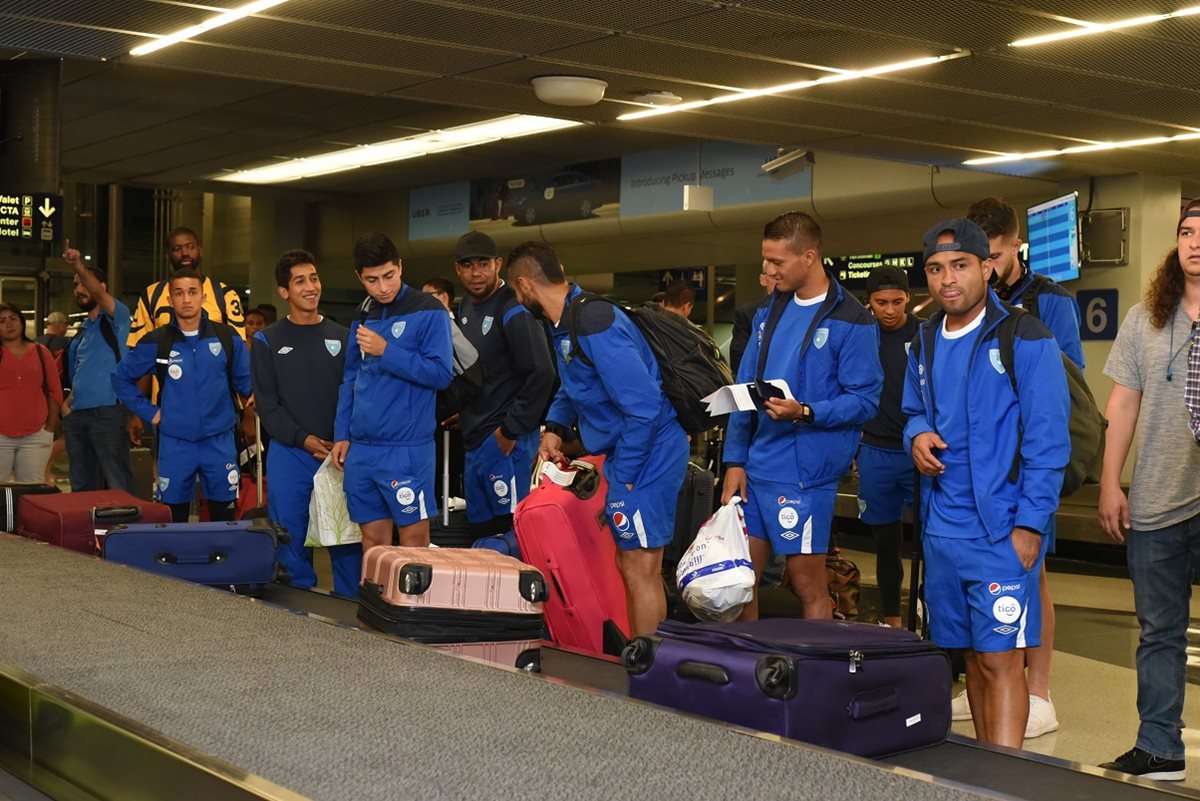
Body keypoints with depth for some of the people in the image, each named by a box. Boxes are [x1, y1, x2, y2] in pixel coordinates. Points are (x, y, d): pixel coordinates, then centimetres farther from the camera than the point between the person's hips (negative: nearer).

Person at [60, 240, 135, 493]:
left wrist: (79, 265, -37)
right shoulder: (81, 331, 20)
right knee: (82, 487, 13)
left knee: (119, 487, -8)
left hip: (107, 412, -8)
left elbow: (99, 294, -22)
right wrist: (67, 401, 8)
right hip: (76, 415, 8)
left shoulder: (116, 317, 0)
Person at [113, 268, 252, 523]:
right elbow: (121, 377, 9)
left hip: (219, 441, 0)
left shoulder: (227, 337, 1)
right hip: (174, 443, 0)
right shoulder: (155, 342, 0)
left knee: (223, 517, 7)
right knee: (174, 521, 7)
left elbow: (245, 380, 10)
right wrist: (148, 411, 3)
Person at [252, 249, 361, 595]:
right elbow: (267, 403, -1)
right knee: (290, 537, 2)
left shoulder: (342, 338, 10)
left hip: (340, 453, 1)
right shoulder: (267, 341, 5)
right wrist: (305, 440, -12)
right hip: (289, 454, -1)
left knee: (347, 536, 1)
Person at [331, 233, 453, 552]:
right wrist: (342, 435, 12)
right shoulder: (363, 316, 14)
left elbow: (441, 373, -13)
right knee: (373, 537, 11)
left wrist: (385, 351, -16)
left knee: (414, 539, -1)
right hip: (361, 447, 6)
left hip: (407, 447, -6)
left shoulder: (429, 312, -5)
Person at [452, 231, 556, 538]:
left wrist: (511, 430, -17)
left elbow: (541, 374, -21)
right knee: (479, 528, 14)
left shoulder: (513, 312, -14)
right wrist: (465, 411, 13)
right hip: (474, 439, 9)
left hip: (504, 441, -9)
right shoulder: (465, 308, 13)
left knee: (513, 528, -6)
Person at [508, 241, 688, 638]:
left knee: (640, 571, -5)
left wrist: (623, 477, -19)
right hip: (624, 454, 10)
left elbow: (643, 405, -26)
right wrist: (555, 427, 7)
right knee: (630, 567, 16)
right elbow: (572, 387, 26)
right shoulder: (563, 324, 9)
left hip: (647, 452, -10)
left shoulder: (592, 324, -22)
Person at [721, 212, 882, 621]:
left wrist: (805, 413, -24)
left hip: (804, 472, -7)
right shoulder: (770, 313, 13)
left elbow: (865, 400, -10)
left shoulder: (850, 320, -8)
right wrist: (735, 460, 7)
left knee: (807, 585, 2)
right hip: (755, 466, 7)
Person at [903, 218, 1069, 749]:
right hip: (942, 526, 6)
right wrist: (917, 436, 0)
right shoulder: (925, 344, 11)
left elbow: (1048, 439, -11)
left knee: (1000, 659, -8)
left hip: (1002, 529, -6)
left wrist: (1030, 524, -17)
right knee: (970, 655, 15)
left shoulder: (1023, 339, -9)